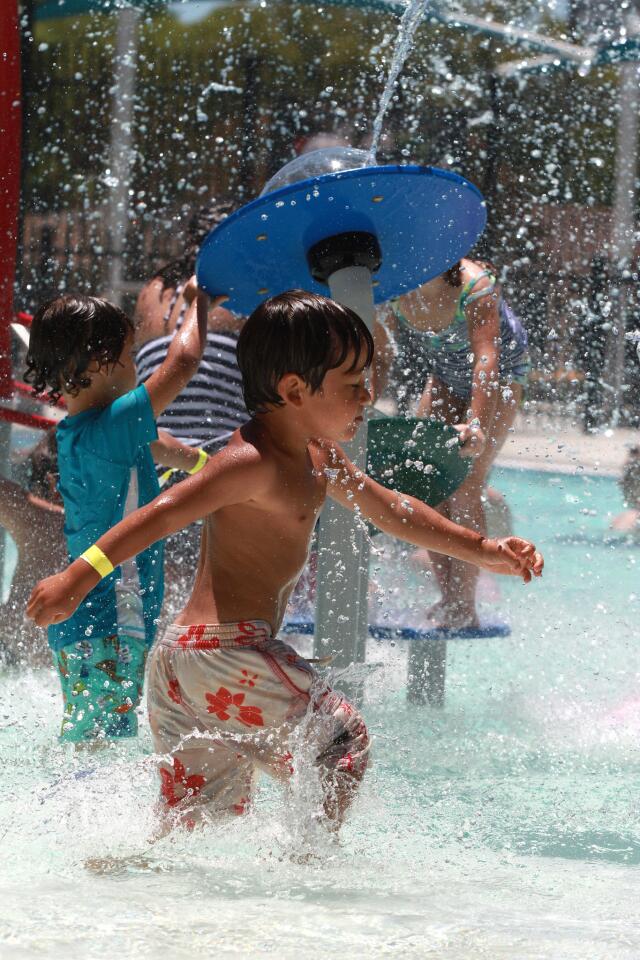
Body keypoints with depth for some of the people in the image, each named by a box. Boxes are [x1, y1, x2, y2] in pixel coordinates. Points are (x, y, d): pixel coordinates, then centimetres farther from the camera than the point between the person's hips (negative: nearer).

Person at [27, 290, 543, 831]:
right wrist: (80, 577, -33)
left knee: (193, 828, 13)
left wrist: (483, 551, 32)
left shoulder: (319, 459, 18)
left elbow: (389, 509, 30)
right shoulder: (255, 463, -14)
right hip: (225, 654, -10)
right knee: (343, 743, 1)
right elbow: (163, 514, -23)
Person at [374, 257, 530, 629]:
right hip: (444, 376, 6)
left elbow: (486, 358, -47)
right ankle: (449, 598, 8)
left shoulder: (475, 286, -38)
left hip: (501, 373, -6)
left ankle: (465, 608, -12)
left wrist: (476, 423, -60)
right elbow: (379, 361, -15)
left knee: (464, 490, -16)